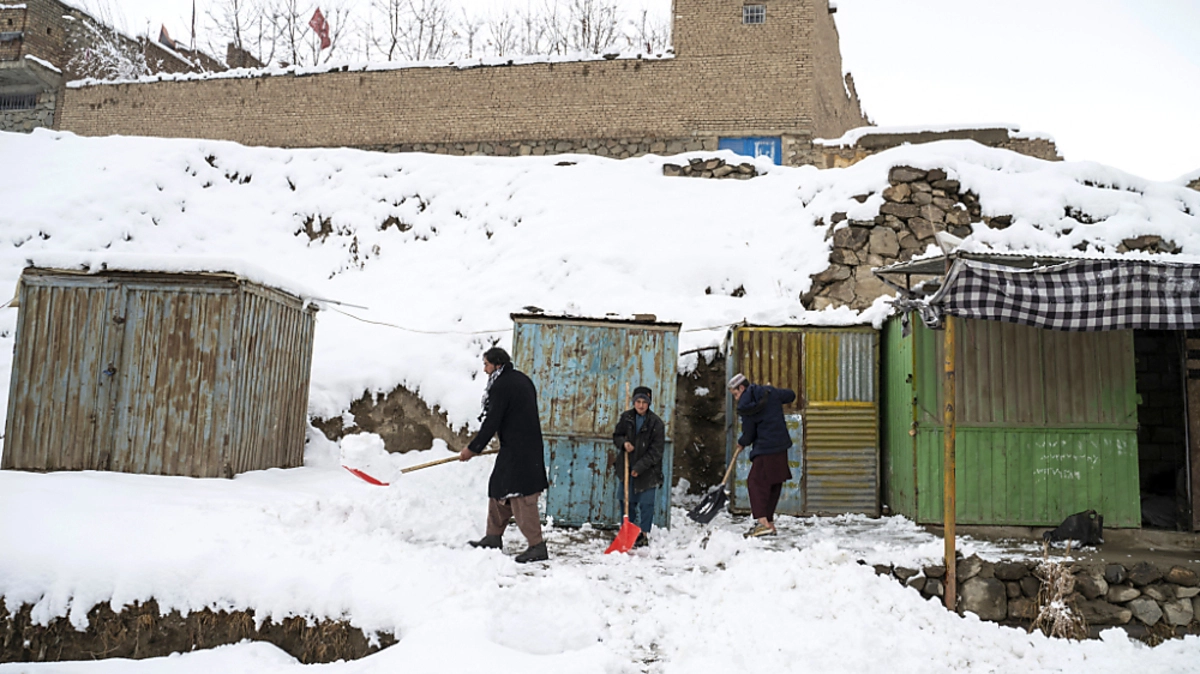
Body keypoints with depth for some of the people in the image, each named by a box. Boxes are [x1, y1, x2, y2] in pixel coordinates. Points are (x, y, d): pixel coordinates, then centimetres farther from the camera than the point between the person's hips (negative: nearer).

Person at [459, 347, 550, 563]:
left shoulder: (501, 386, -14)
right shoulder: (522, 380, 14)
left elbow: (491, 423, -15)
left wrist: (473, 448, -4)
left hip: (516, 449, -10)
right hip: (530, 445, 10)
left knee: (520, 495, -8)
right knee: (498, 486, 18)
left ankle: (537, 546, -8)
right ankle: (493, 536, 26)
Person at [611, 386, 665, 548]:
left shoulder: (656, 422, -11)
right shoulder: (626, 417, 0)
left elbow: (656, 450, -12)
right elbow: (616, 436, 12)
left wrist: (640, 467, -17)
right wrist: (623, 443, -13)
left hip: (648, 470, -4)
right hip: (627, 467, 4)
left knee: (646, 503, -1)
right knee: (626, 500, 12)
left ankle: (644, 535, 11)